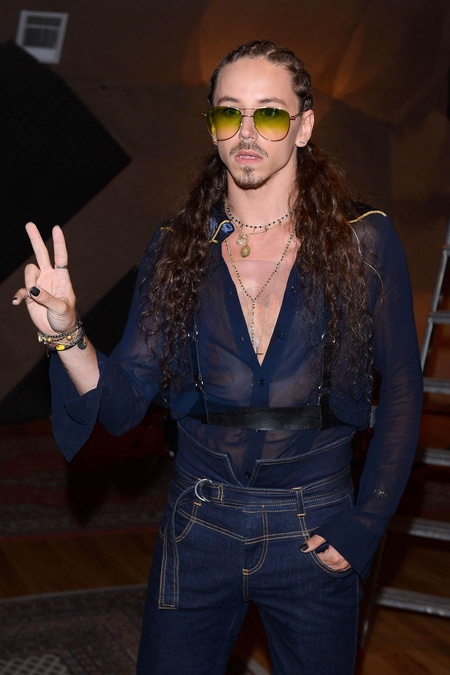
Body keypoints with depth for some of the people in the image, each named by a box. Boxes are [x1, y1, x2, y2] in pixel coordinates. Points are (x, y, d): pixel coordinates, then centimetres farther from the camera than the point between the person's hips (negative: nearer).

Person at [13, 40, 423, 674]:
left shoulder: (364, 241, -7)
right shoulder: (176, 247, -1)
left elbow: (402, 395, 0)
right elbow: (124, 406, -3)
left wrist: (364, 527, -5)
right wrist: (67, 334, -21)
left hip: (314, 537, -1)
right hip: (198, 528, 2)